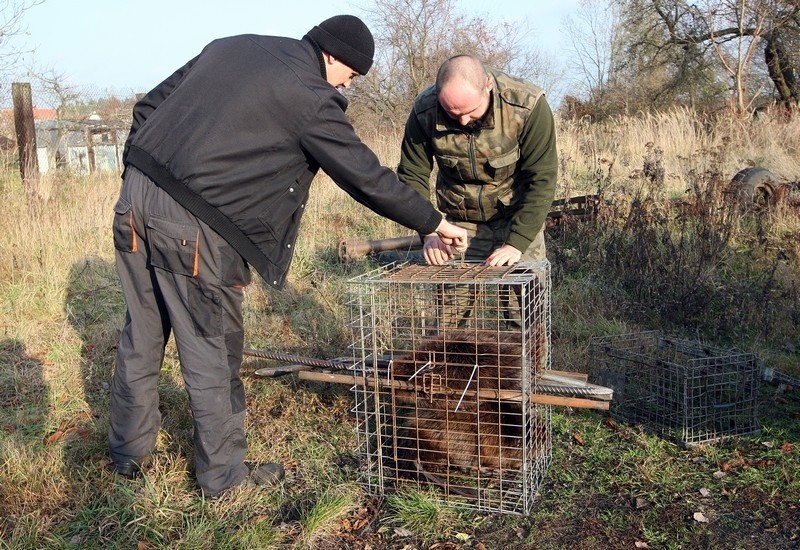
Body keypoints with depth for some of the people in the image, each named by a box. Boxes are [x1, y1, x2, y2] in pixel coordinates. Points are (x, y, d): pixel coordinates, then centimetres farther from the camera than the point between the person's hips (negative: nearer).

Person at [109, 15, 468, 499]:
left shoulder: (232, 46, 15)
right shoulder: (310, 97, -7)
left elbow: (149, 106, 17)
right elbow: (368, 177, -6)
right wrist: (435, 223, 5)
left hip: (136, 196, 8)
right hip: (191, 226, -8)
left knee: (141, 336, 19)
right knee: (212, 354, 6)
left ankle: (129, 452, 36)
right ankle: (223, 474, 21)